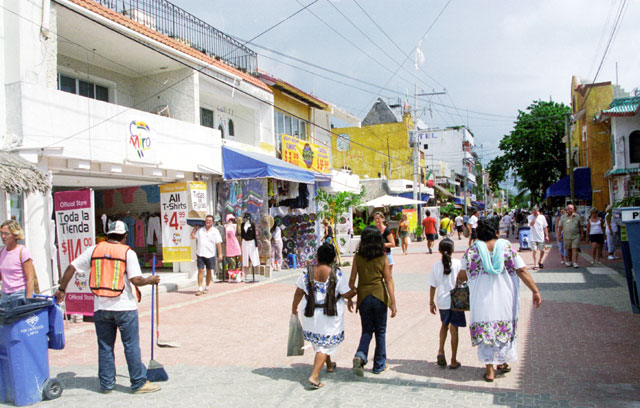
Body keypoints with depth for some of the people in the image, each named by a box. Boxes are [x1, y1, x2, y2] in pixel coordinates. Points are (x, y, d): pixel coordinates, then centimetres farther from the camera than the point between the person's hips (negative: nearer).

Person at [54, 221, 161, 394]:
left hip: (101, 307, 3)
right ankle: (139, 383, 9)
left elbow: (71, 267, 6)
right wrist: (150, 280, 7)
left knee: (105, 347, 13)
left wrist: (61, 289, 17)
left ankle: (106, 384, 20)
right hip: (124, 307, -3)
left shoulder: (94, 250, 5)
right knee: (131, 346, 4)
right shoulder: (128, 252, -6)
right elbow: (136, 280, -13)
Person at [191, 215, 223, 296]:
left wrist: (220, 254, -2)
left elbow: (218, 243, 2)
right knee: (200, 270, -5)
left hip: (210, 254, 0)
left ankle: (206, 288, 22)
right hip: (200, 254, 0)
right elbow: (192, 236, 5)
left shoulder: (215, 231, 4)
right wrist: (195, 228, 4)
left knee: (209, 271, 9)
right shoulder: (200, 229, 6)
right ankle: (200, 288, -3)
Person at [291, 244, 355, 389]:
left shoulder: (307, 273, -8)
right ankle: (314, 376, -8)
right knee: (326, 345, 4)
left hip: (311, 314, 3)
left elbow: (299, 293, -1)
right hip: (331, 316, -3)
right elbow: (347, 294, -8)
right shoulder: (337, 274, -14)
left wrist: (294, 309, 14)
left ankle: (329, 365, 44)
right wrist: (356, 290, 13)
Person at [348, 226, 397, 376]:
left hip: (363, 297, 1)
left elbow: (352, 280, -2)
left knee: (367, 330, 15)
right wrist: (393, 302, -5)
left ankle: (360, 356, -10)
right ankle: (379, 365, 21)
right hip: (380, 296, -1)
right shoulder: (383, 258, -7)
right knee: (380, 331, 13)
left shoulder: (357, 257, -5)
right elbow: (388, 280, -8)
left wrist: (350, 298, 9)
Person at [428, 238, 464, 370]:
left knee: (444, 325, 24)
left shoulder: (436, 266, -4)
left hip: (442, 302, 2)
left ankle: (441, 351, 7)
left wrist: (431, 302, 10)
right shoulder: (457, 264, -9)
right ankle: (453, 361, 10)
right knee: (454, 329, 4)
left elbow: (432, 286, 0)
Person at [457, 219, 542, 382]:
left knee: (484, 330, 7)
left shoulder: (472, 250, -4)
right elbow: (522, 270, -4)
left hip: (482, 299, -1)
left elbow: (462, 275, -2)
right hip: (504, 297, 1)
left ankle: (489, 370, 9)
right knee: (505, 326, 18)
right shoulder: (506, 247, -2)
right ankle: (503, 362, 30)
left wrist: (458, 281, 20)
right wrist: (535, 291, 0)